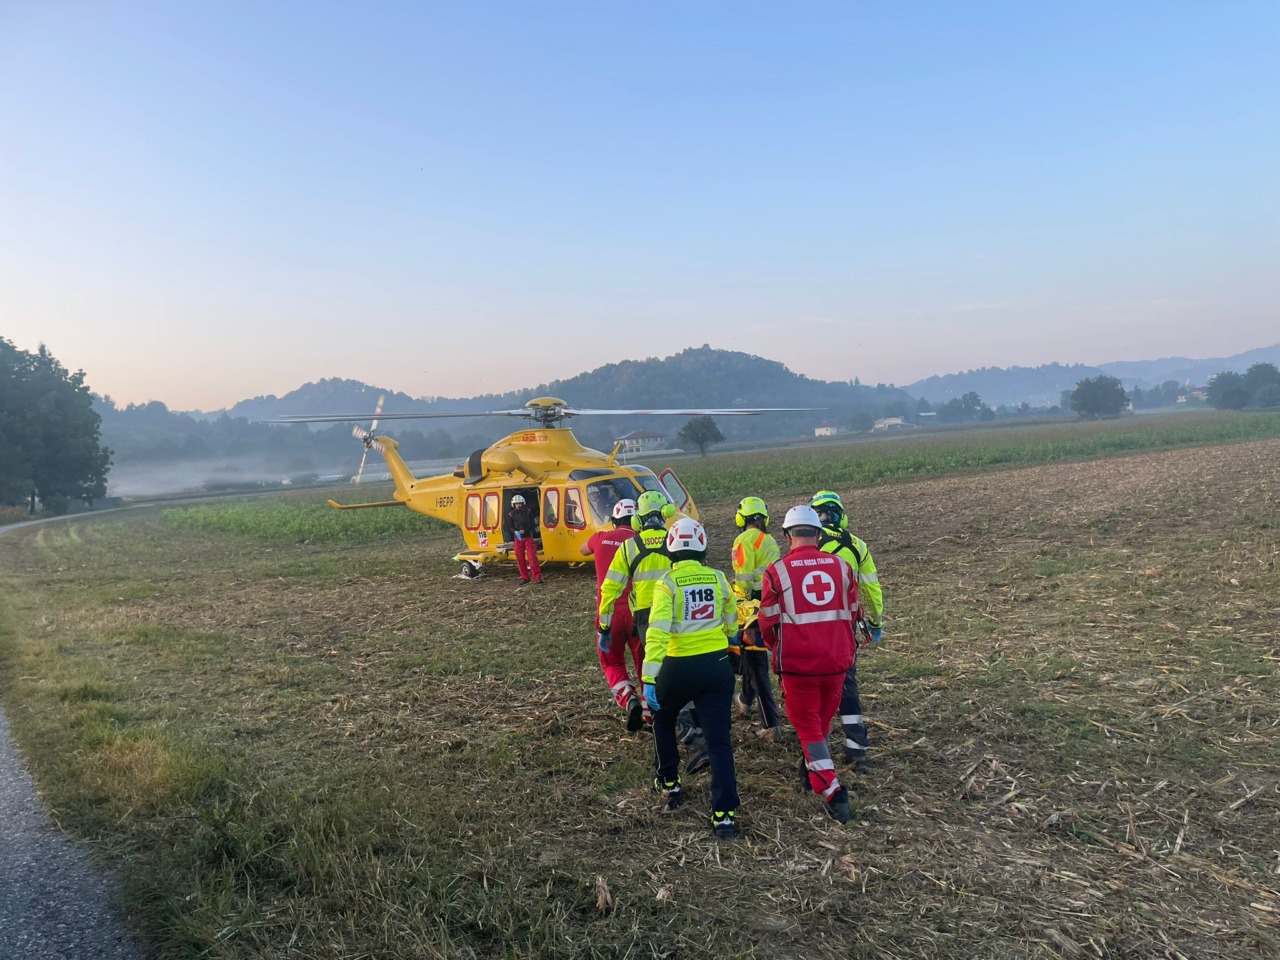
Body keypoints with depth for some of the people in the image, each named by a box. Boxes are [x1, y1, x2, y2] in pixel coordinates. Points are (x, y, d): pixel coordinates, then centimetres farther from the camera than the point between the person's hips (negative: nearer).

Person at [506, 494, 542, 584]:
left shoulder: (528, 511, -2)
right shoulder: (511, 514, 2)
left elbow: (532, 524, 0)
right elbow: (510, 527, 3)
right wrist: (516, 532, -19)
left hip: (528, 537, -3)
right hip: (518, 538, 3)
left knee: (532, 557, -10)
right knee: (520, 559, 4)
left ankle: (537, 577, -12)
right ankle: (525, 578, 15)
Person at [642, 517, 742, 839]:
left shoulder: (667, 583, -9)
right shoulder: (718, 578, 2)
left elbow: (657, 631, -20)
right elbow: (732, 622, 18)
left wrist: (649, 677, -21)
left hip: (678, 668, -2)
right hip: (717, 665, 2)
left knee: (662, 719, 27)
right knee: (719, 741, 3)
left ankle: (669, 783, 37)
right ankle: (725, 814, -2)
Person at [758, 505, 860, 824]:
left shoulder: (777, 571, -10)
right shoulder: (841, 566, 0)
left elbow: (768, 623, -4)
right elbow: (851, 614, 9)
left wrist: (777, 648, 17)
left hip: (797, 662, -4)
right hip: (837, 660, 4)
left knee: (807, 725, 9)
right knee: (823, 719, 24)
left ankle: (832, 791, 0)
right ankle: (811, 770, 43)